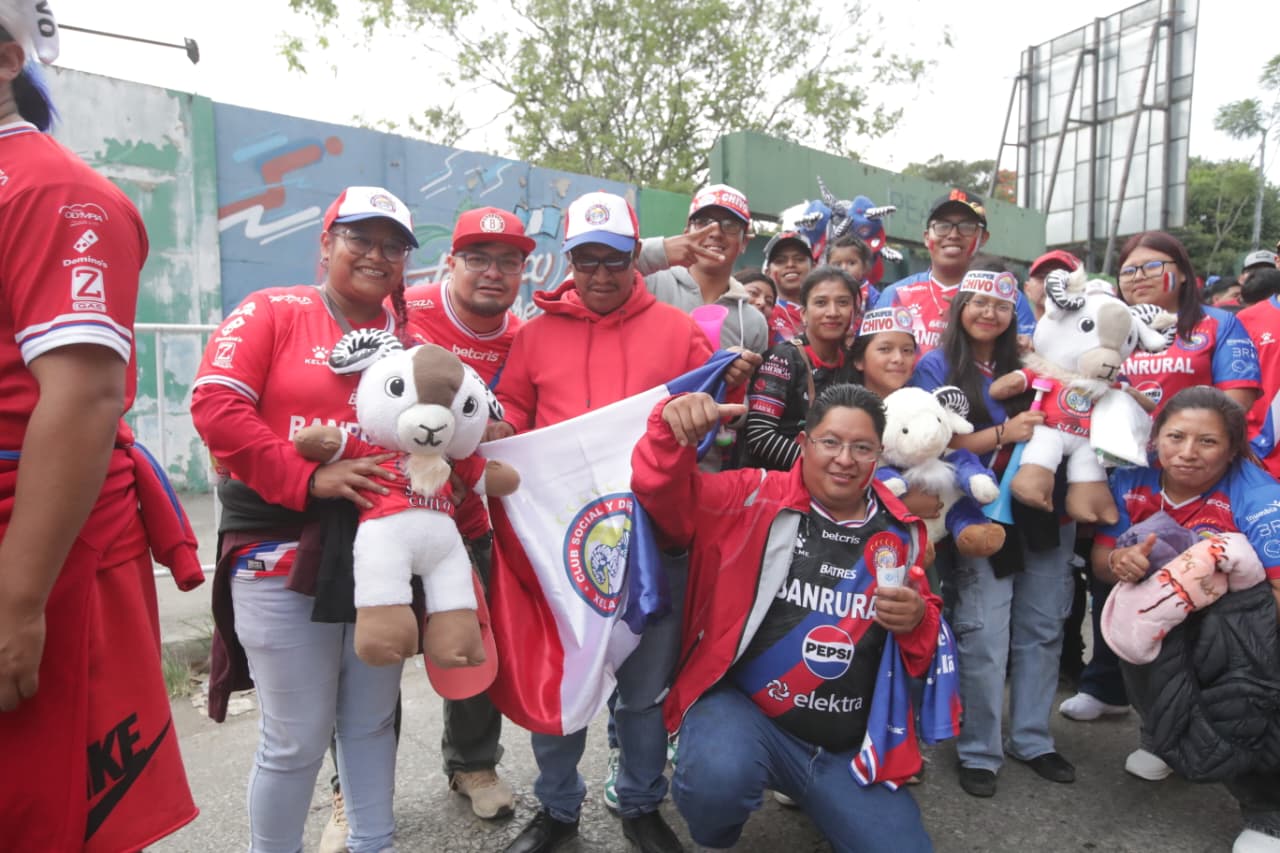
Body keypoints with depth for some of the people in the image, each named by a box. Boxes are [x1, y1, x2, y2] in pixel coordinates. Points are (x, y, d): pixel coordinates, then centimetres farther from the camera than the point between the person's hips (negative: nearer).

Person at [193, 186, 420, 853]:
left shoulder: (410, 337, 11)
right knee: (296, 739, 4)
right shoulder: (272, 312, 0)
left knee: (372, 722, 16)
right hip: (283, 555, -4)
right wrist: (309, 478, -18)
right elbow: (215, 405, -11)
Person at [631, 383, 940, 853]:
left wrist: (917, 622, -10)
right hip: (740, 707, -3)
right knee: (718, 778, -33)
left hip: (853, 749, 4)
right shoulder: (755, 498, -6)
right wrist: (671, 428, -33)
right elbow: (665, 494, -14)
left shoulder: (900, 531, 5)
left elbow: (925, 637, 14)